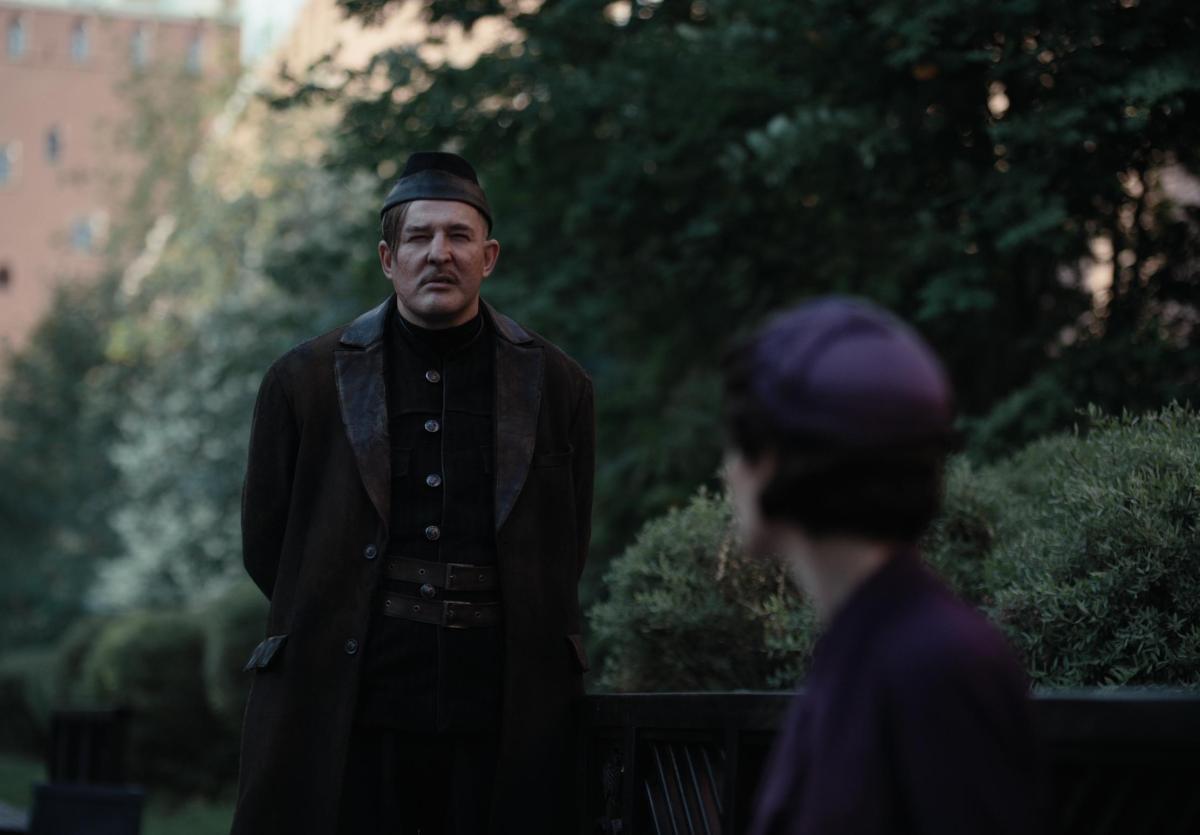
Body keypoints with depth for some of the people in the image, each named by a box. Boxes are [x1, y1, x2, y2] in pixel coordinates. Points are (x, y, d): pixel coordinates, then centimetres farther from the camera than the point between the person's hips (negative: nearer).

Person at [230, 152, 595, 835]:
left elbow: (565, 553, 14)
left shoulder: (558, 387, 9)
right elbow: (265, 542, 11)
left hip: (505, 721, 1)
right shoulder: (305, 380, 7)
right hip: (343, 715, 0)